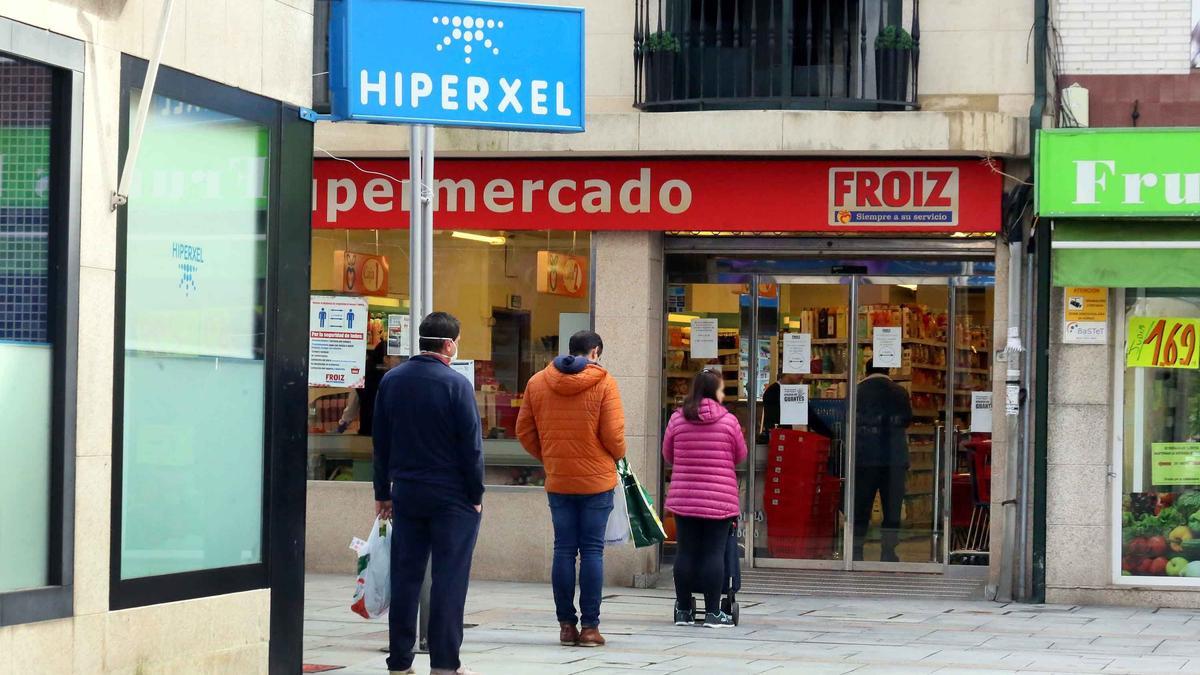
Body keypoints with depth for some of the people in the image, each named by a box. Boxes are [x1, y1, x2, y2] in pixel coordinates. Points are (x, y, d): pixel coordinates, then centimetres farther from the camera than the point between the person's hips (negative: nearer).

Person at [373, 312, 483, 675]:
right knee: (449, 578, -1)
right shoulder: (455, 384, -12)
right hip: (451, 495, -5)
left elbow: (381, 442, 11)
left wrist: (383, 492, 17)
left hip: (405, 493, 5)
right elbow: (471, 445, -11)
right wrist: (476, 494, -2)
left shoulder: (391, 381, 6)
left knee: (405, 577, 8)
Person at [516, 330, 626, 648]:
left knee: (564, 550, 7)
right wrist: (617, 456, 9)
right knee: (592, 551, 1)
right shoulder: (603, 383, -8)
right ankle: (589, 626, 0)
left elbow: (524, 431, 5)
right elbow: (613, 435, -11)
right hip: (596, 479, -3)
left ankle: (566, 624, 8)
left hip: (557, 481, 3)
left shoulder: (537, 382, 3)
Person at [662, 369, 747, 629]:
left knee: (686, 552, 8)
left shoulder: (677, 419, 1)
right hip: (720, 499, -3)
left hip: (683, 497, 3)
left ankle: (683, 610, 13)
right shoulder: (728, 421, -5)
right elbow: (740, 456, 6)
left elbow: (667, 455, 11)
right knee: (714, 553, 0)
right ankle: (713, 612, 1)